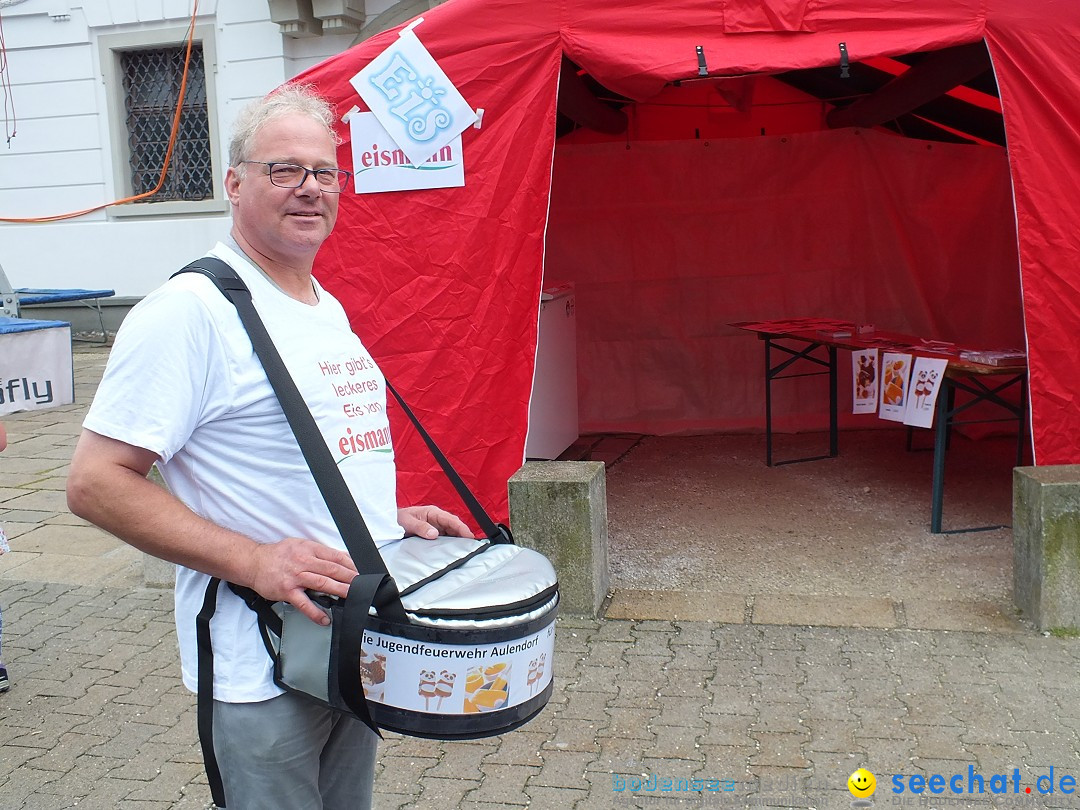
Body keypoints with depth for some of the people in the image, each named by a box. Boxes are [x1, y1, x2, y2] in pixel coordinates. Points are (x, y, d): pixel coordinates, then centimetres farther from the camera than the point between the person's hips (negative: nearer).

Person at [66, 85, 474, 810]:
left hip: (358, 638, 8)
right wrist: (254, 561, -26)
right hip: (264, 669, -8)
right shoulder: (189, 310, -17)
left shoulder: (329, 309, 11)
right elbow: (96, 483, -20)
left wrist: (392, 516, 8)